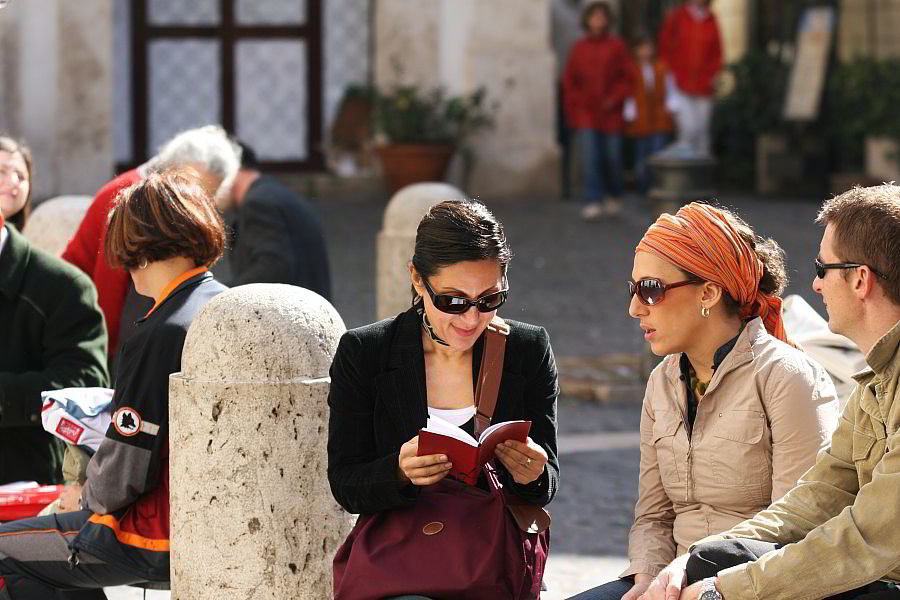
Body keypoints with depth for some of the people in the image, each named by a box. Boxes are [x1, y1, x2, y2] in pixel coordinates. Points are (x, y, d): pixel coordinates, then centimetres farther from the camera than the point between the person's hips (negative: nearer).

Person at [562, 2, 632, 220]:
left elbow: (626, 79, 3)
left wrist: (615, 98, -11)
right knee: (589, 157, -11)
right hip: (586, 114, 0)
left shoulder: (616, 47, 2)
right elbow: (569, 81, 12)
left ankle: (612, 197, 27)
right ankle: (593, 202, -13)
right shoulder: (579, 48, 7)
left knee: (612, 158, 4)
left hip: (610, 114, 0)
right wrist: (573, 110, 5)